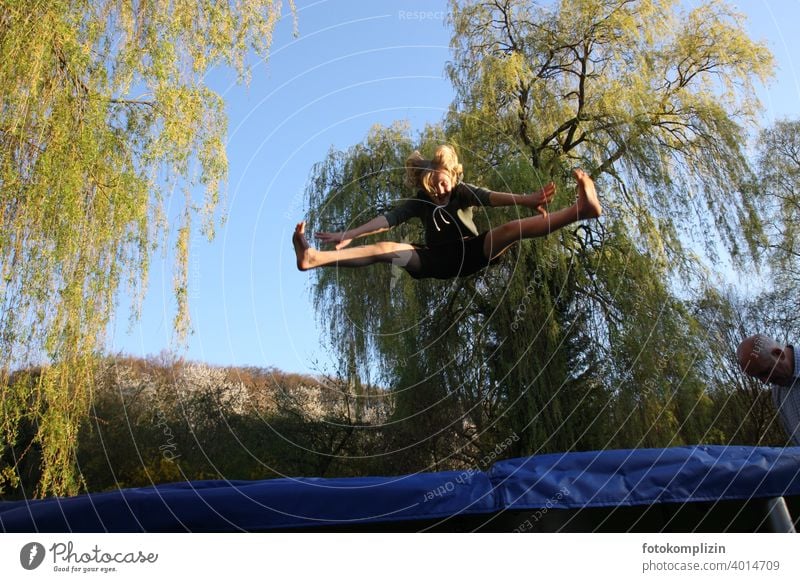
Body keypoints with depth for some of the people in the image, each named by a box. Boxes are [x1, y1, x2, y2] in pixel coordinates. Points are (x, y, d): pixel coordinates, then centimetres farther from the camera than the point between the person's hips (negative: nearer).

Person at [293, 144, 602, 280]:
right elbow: (388, 219, -3)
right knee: (388, 249, -19)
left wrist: (525, 199, -37)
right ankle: (312, 258, -34)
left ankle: (581, 208, -40)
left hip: (471, 253, -1)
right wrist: (350, 234, -17)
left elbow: (490, 197, -16)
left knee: (510, 229, -25)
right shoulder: (420, 203, 10)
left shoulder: (463, 192, 5)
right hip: (437, 262, 1)